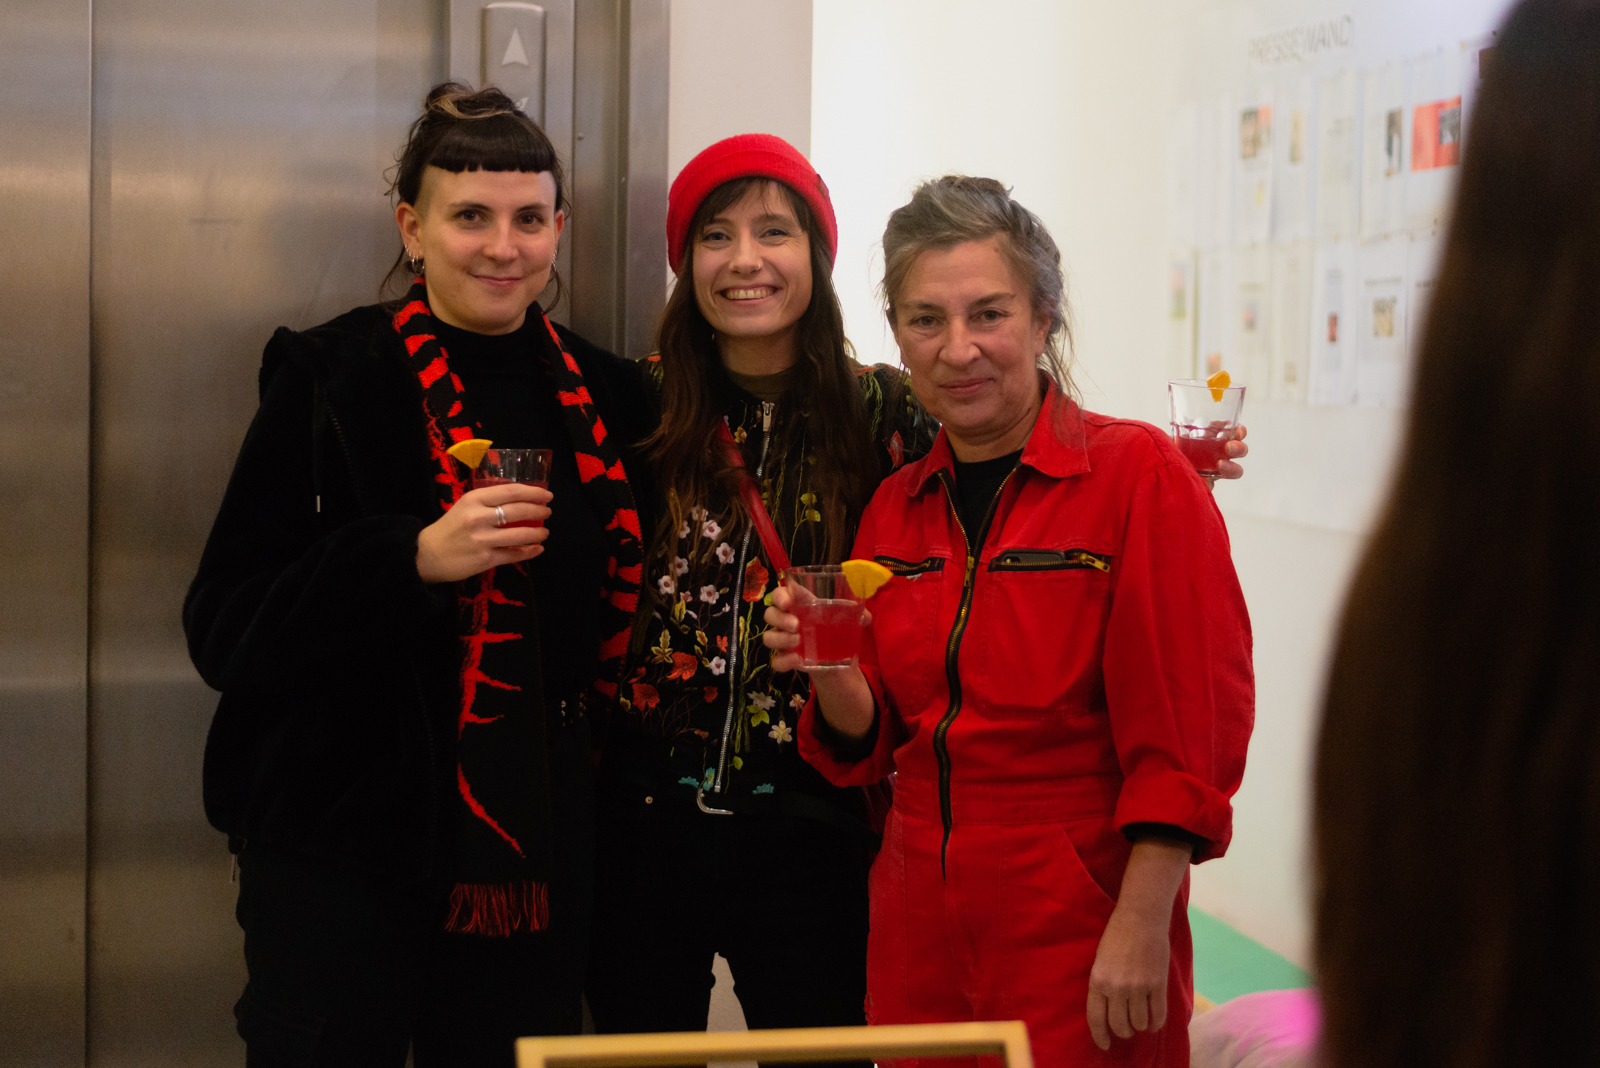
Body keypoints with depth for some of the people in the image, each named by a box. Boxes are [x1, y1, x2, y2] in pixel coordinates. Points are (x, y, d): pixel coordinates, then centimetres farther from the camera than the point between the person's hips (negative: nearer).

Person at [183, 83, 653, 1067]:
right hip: (343, 854, -3)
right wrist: (414, 556, -22)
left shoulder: (607, 398, 7)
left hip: (535, 851, 4)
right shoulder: (331, 380, -5)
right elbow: (225, 631, -11)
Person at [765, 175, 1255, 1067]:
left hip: (1080, 929, -5)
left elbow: (1189, 731, -12)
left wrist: (1140, 928, -17)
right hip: (918, 932, 5)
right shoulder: (897, 507, 7)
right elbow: (876, 746, 11)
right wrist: (831, 671, -9)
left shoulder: (1138, 474, -10)